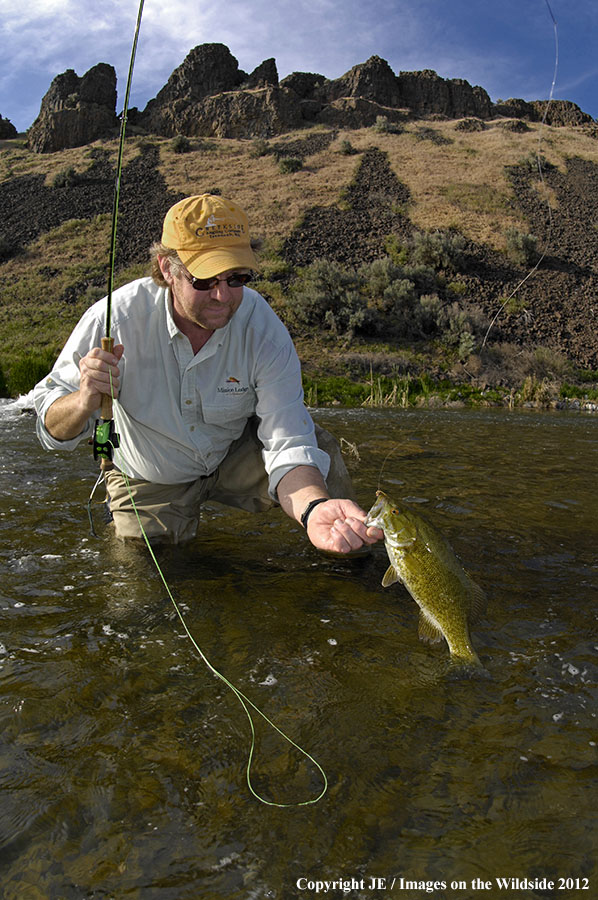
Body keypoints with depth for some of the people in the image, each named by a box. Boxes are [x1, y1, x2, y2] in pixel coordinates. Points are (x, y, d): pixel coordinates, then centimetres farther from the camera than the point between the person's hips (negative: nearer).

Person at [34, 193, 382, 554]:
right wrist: (85, 402, -42)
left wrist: (315, 509, -55)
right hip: (149, 481, 0)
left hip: (235, 454, 0)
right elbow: (53, 429, -17)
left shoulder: (266, 332, -26)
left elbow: (289, 448, -33)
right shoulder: (115, 319, -28)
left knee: (317, 446, -22)